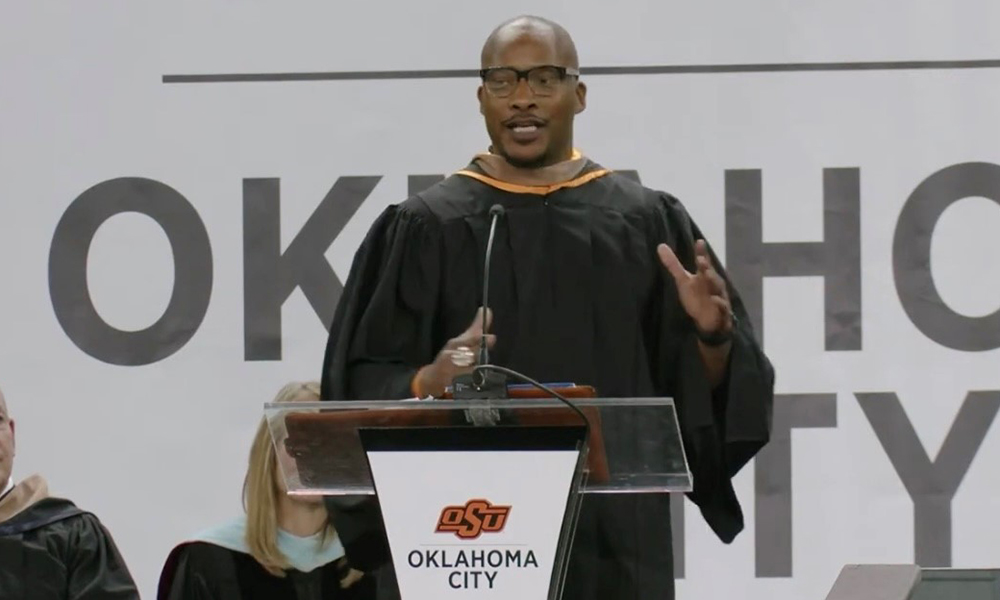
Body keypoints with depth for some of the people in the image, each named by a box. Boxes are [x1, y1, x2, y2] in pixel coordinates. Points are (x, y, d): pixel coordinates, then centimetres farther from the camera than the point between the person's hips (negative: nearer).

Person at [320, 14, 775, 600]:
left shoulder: (648, 224, 7)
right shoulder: (425, 229, 3)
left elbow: (701, 392, 6)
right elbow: (363, 387, -2)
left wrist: (713, 336, -16)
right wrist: (428, 384, -22)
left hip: (614, 544, 1)